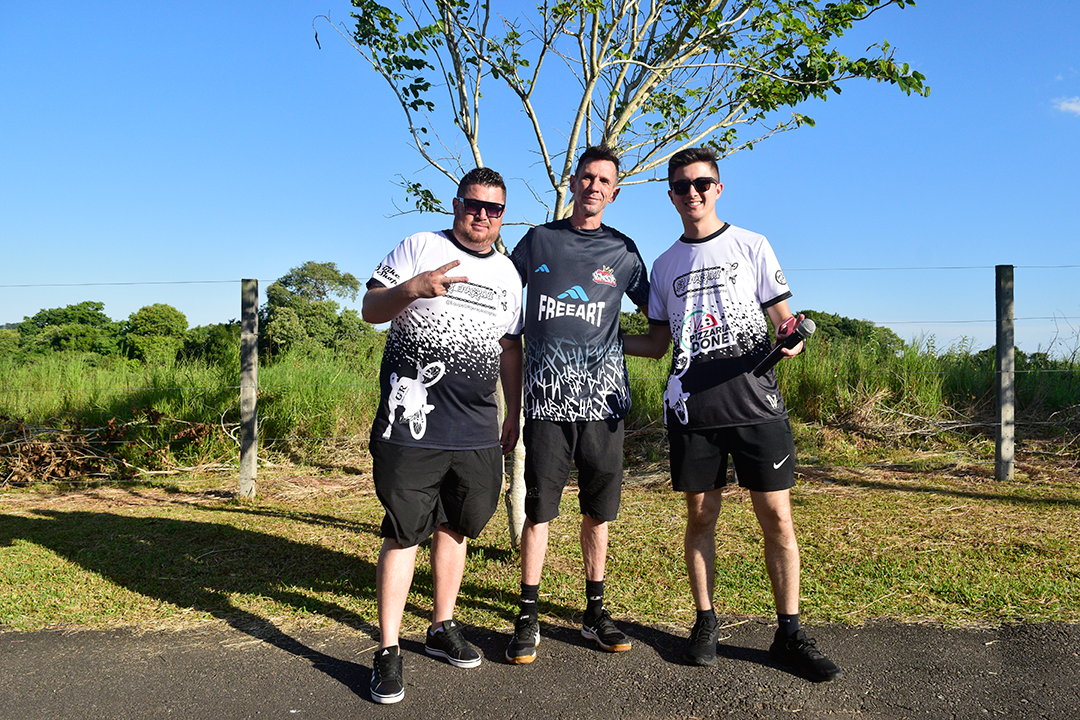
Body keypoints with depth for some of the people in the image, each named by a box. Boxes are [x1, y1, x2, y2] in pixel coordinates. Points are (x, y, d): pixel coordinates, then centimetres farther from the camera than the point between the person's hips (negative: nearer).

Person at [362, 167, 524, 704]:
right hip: (412, 418, -4)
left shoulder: (507, 272, 17)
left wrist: (515, 412, 18)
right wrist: (413, 287, -20)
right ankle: (388, 653, 9)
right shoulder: (419, 248, 3)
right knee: (403, 533, -2)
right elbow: (370, 309, -1)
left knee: (454, 526, 14)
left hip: (476, 427, 5)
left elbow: (511, 345, 21)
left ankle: (442, 629, 31)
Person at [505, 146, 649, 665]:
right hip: (546, 397, -1)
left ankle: (595, 611, 22)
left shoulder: (622, 251, 11)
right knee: (539, 507, 0)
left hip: (602, 397, 1)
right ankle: (528, 618, 11)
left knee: (599, 509, 8)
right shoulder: (537, 241, 10)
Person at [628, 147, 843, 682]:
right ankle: (705, 623, 22)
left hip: (755, 401, -2)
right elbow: (657, 342, 18)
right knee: (700, 518, 7)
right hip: (692, 407, 2)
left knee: (777, 518, -1)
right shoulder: (665, 265, 15)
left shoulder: (752, 246, 8)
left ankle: (789, 633, 13)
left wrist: (789, 336, -15)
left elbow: (783, 317, 7)